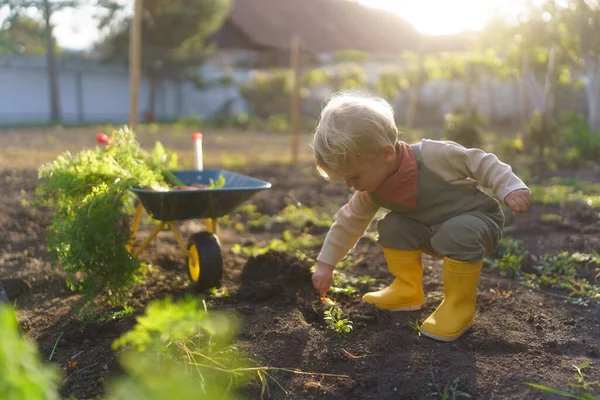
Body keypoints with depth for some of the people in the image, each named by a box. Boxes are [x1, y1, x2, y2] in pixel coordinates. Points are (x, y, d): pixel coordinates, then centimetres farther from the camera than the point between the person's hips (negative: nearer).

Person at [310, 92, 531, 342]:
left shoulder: (432, 156, -31)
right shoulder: (371, 190, -10)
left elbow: (477, 161, -21)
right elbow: (349, 223, 1)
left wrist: (511, 187, -28)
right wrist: (325, 264, 3)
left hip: (479, 220, -6)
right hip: (433, 232, 6)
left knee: (457, 234, -37)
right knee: (391, 226, -15)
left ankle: (459, 306, -19)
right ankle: (408, 291, 2)